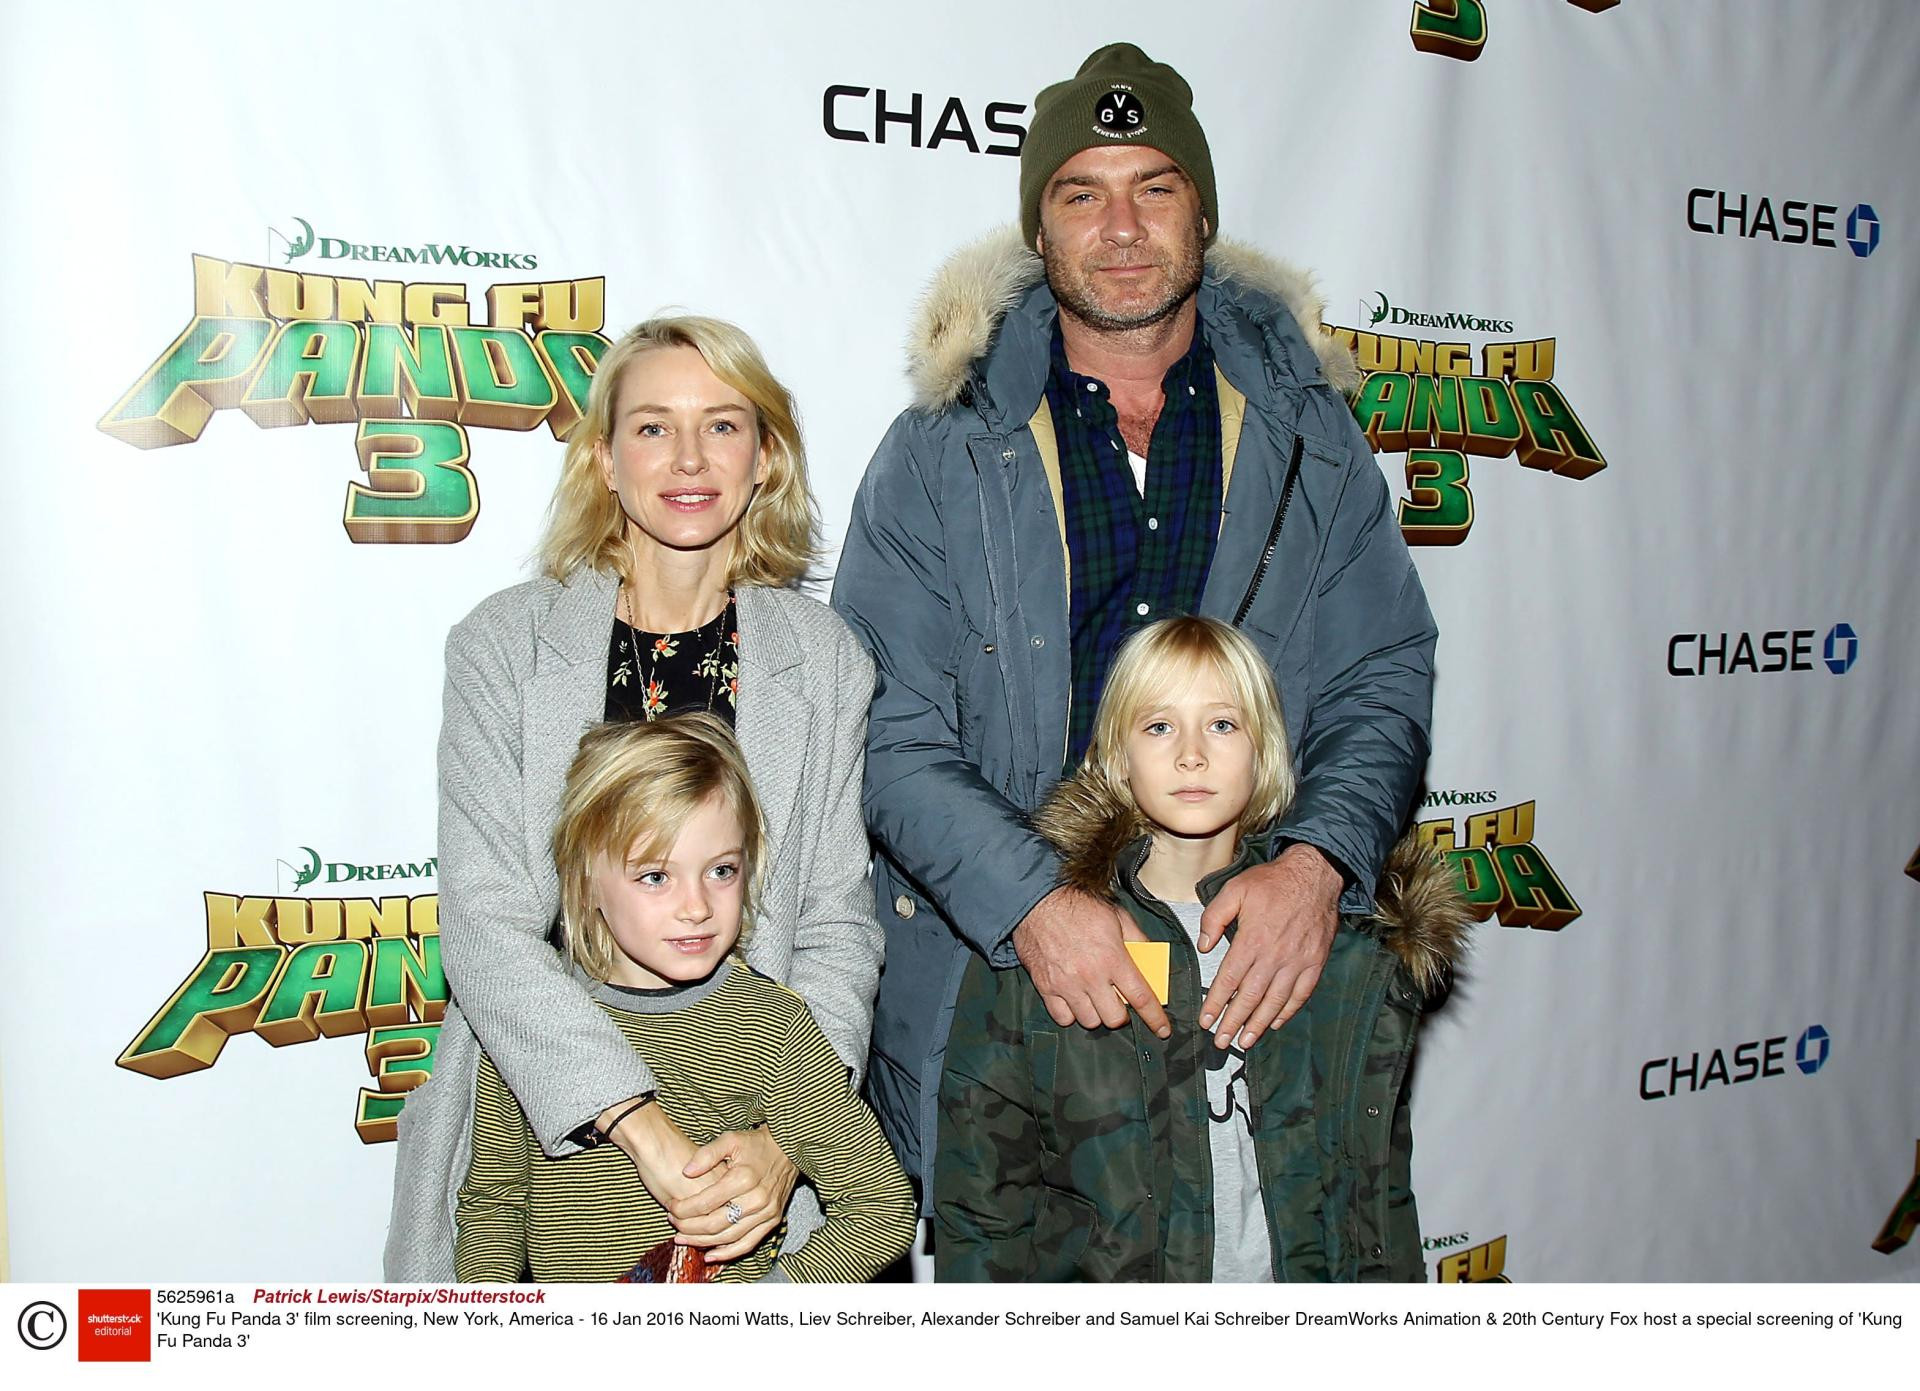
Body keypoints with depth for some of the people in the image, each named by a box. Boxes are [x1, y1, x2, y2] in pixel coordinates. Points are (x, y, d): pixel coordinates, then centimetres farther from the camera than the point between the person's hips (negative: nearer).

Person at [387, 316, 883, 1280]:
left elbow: (837, 926, 0)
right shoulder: (504, 644, -3)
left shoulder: (822, 658, 1)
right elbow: (484, 925, -10)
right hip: (539, 1130, -1)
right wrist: (642, 1127, -20)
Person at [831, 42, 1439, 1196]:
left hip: (1254, 971, 2)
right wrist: (1030, 902, -20)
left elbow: (1385, 680, 5)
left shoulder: (1309, 438, 8)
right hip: (991, 973, -1)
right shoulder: (941, 453, 1)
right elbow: (889, 732, -5)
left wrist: (1320, 861, -14)